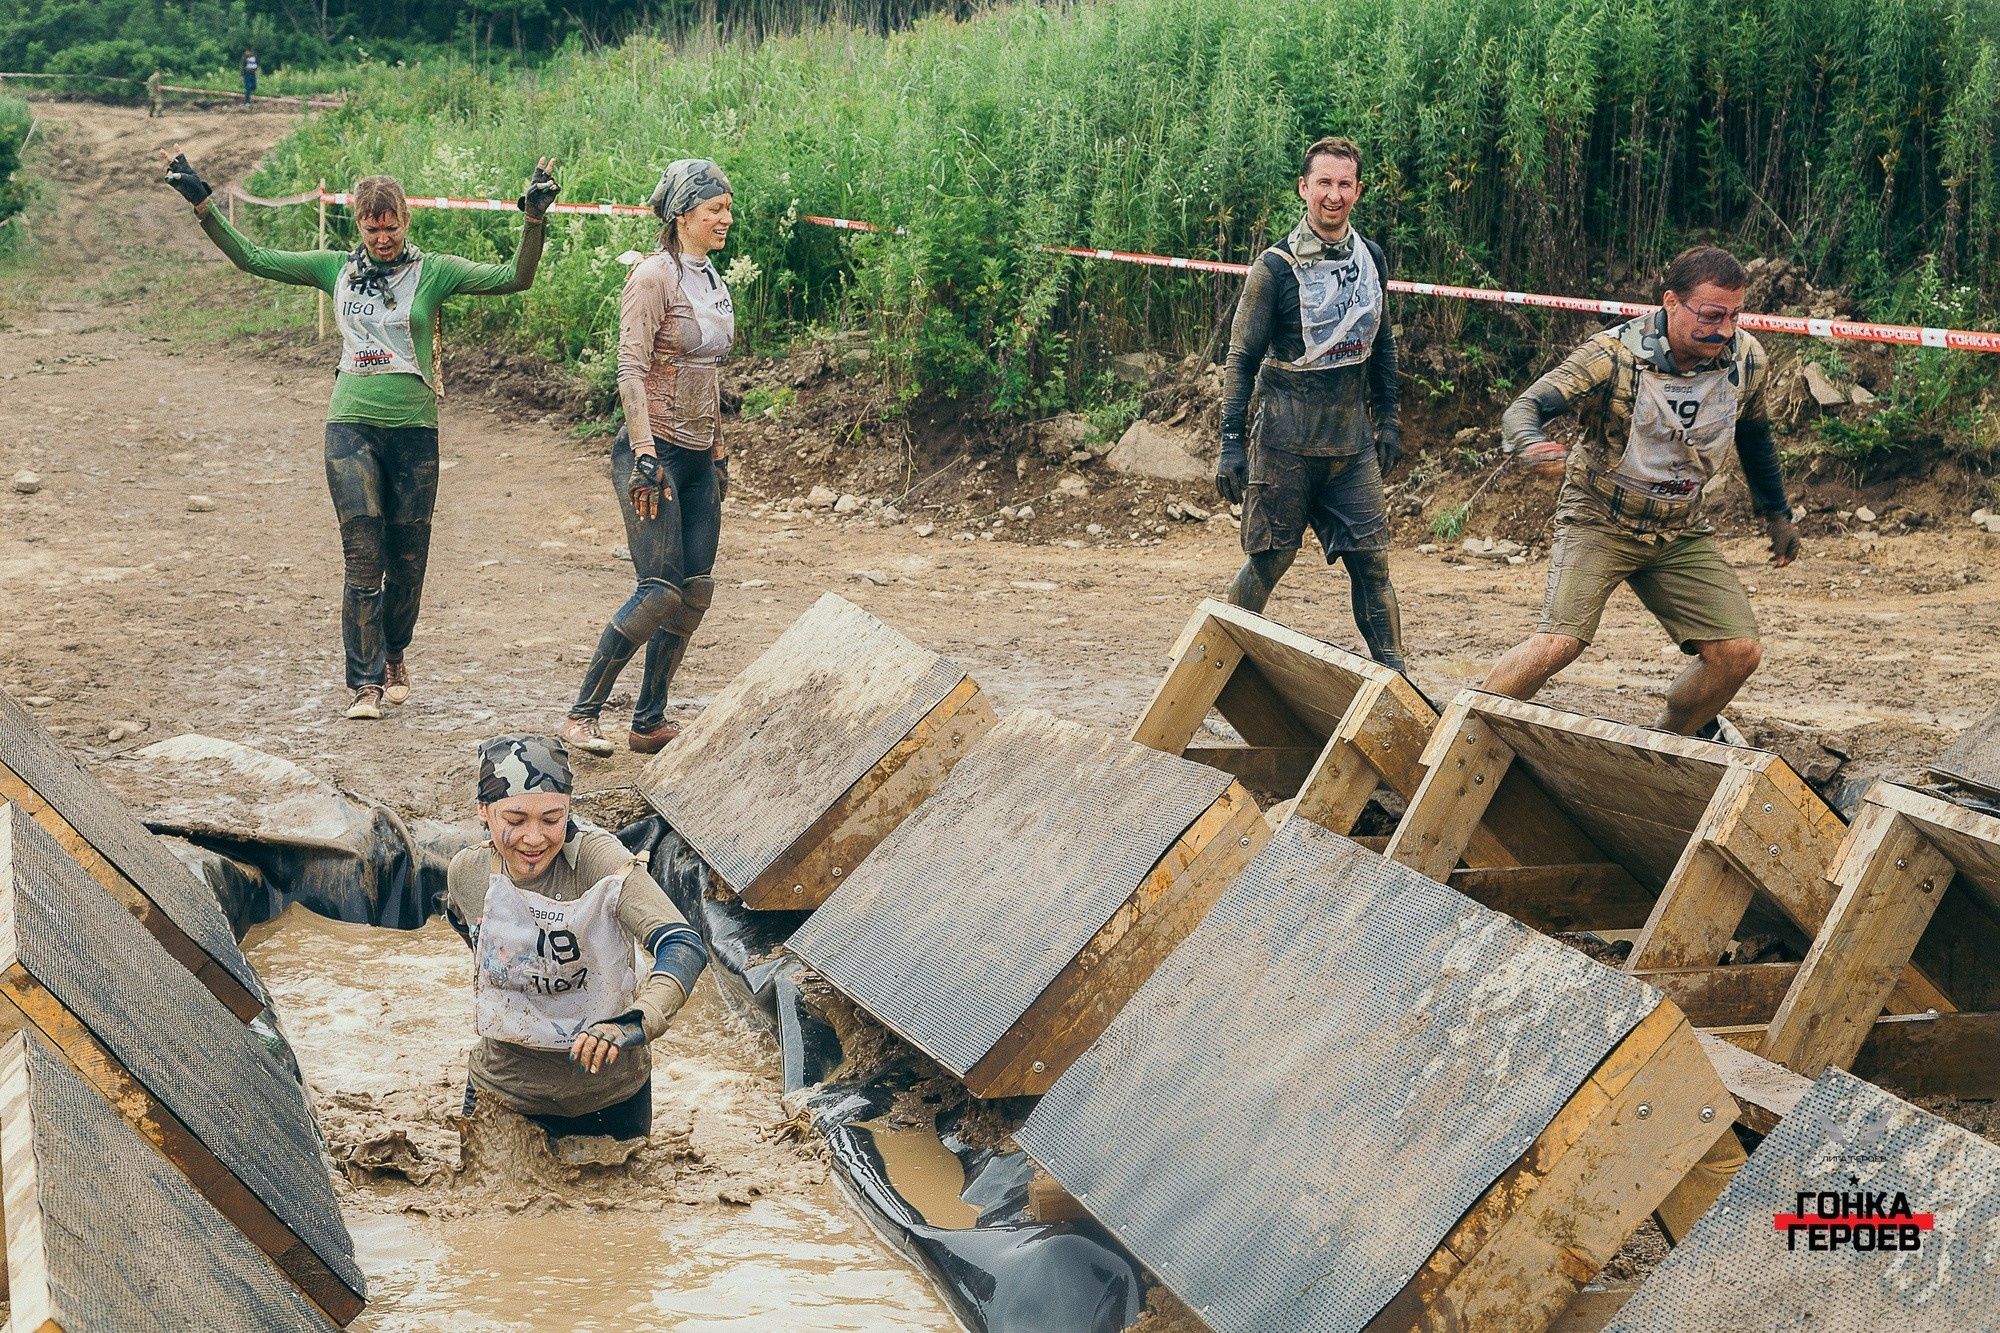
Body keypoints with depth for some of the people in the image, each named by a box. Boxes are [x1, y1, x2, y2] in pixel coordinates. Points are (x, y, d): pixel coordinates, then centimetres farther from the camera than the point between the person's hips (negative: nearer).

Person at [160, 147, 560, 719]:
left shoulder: (433, 272, 2)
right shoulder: (336, 268, 8)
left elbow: (515, 278, -7)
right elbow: (252, 258, 12)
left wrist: (534, 220, -20)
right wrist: (202, 204, 6)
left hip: (413, 429, 0)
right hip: (351, 426, 0)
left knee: (407, 559, 7)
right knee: (363, 556, -8)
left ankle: (393, 657, 31)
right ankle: (366, 683, -5)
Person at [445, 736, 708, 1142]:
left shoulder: (598, 860, -25)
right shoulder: (467, 872, -13)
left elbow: (685, 946, -38)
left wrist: (634, 1021, -54)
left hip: (608, 1092, -2)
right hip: (504, 1089, 2)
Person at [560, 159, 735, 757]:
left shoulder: (712, 280, 14)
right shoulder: (655, 275, -11)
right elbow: (630, 371, -16)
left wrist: (718, 451, 20)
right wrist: (645, 456, -22)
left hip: (697, 457, 8)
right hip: (654, 448, -8)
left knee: (697, 590, 3)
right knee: (661, 590, -13)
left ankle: (650, 723, 11)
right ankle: (582, 714, -2)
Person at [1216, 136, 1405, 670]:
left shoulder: (1371, 258, 8)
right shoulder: (1275, 268, -8)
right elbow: (1241, 359, -5)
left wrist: (1386, 419, 18)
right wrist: (1231, 443, -9)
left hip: (1352, 442, 4)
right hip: (1286, 443, -4)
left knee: (1372, 560, 2)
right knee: (1268, 561, 2)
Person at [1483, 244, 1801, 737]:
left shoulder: (1746, 358, -8)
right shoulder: (1616, 354, -22)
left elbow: (1754, 435, 13)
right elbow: (1525, 408, -28)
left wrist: (1777, 515, 22)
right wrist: (1532, 446, -51)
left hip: (1682, 532, 5)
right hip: (1599, 522, -5)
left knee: (1738, 652, -7)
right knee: (1556, 645, -23)